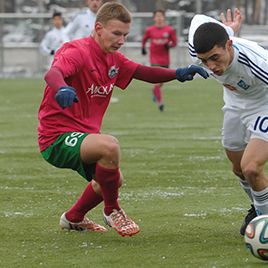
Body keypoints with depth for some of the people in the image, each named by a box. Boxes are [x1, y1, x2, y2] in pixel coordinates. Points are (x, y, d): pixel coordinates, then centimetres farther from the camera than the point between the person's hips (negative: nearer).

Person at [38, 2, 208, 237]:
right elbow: (52, 73, -38)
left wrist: (178, 74, -5)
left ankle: (73, 218, 47)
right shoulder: (78, 52, -19)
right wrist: (62, 88, -61)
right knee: (110, 146, -35)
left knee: (113, 180, 27)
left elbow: (144, 72, 12)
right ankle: (112, 211, -14)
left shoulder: (113, 59, 8)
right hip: (57, 137, -10)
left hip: (83, 134, 10)